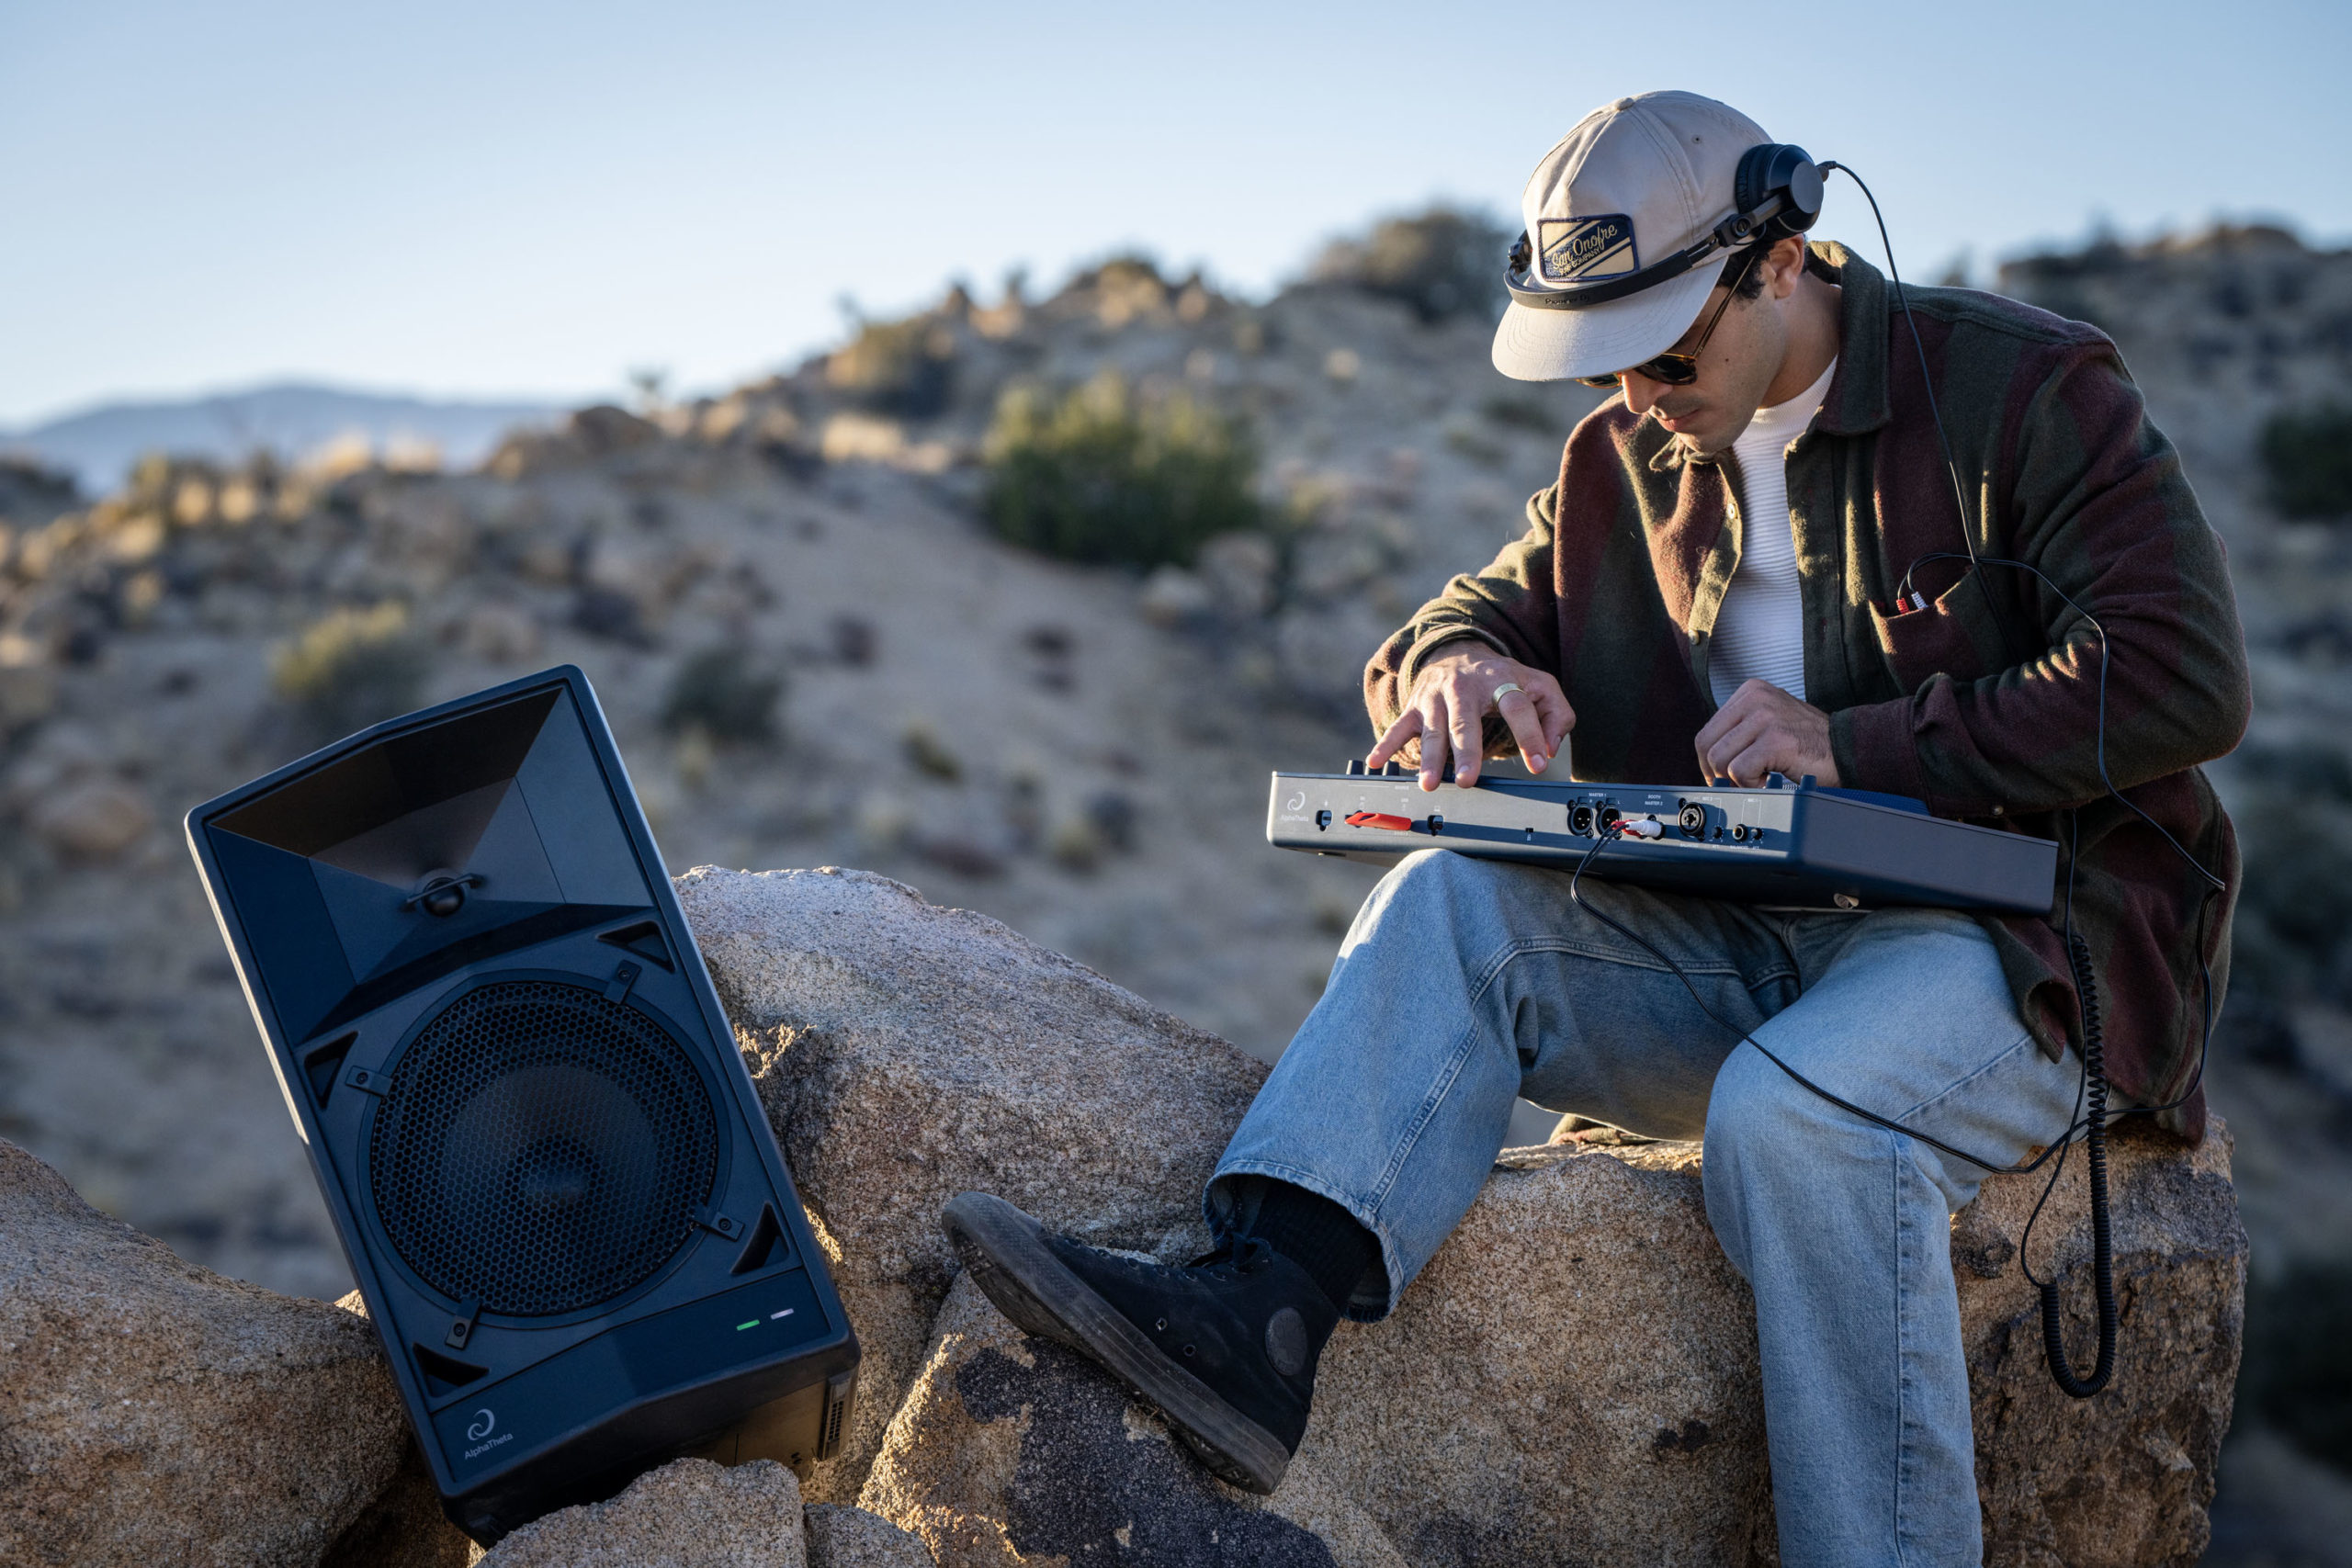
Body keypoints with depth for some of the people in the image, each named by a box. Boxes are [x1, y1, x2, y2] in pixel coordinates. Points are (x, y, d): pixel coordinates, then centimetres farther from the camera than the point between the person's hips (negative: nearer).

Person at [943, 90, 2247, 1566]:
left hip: (2003, 942, -5)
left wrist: (1855, 743, -17)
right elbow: (1474, 612, 17)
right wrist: (1462, 669, -10)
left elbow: (2186, 681, -13)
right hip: (1730, 945, 6)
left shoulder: (2024, 391, -5)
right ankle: (1266, 1305, -39)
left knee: (1794, 1109, -37)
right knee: (1452, 902, -19)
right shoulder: (1626, 460, 13)